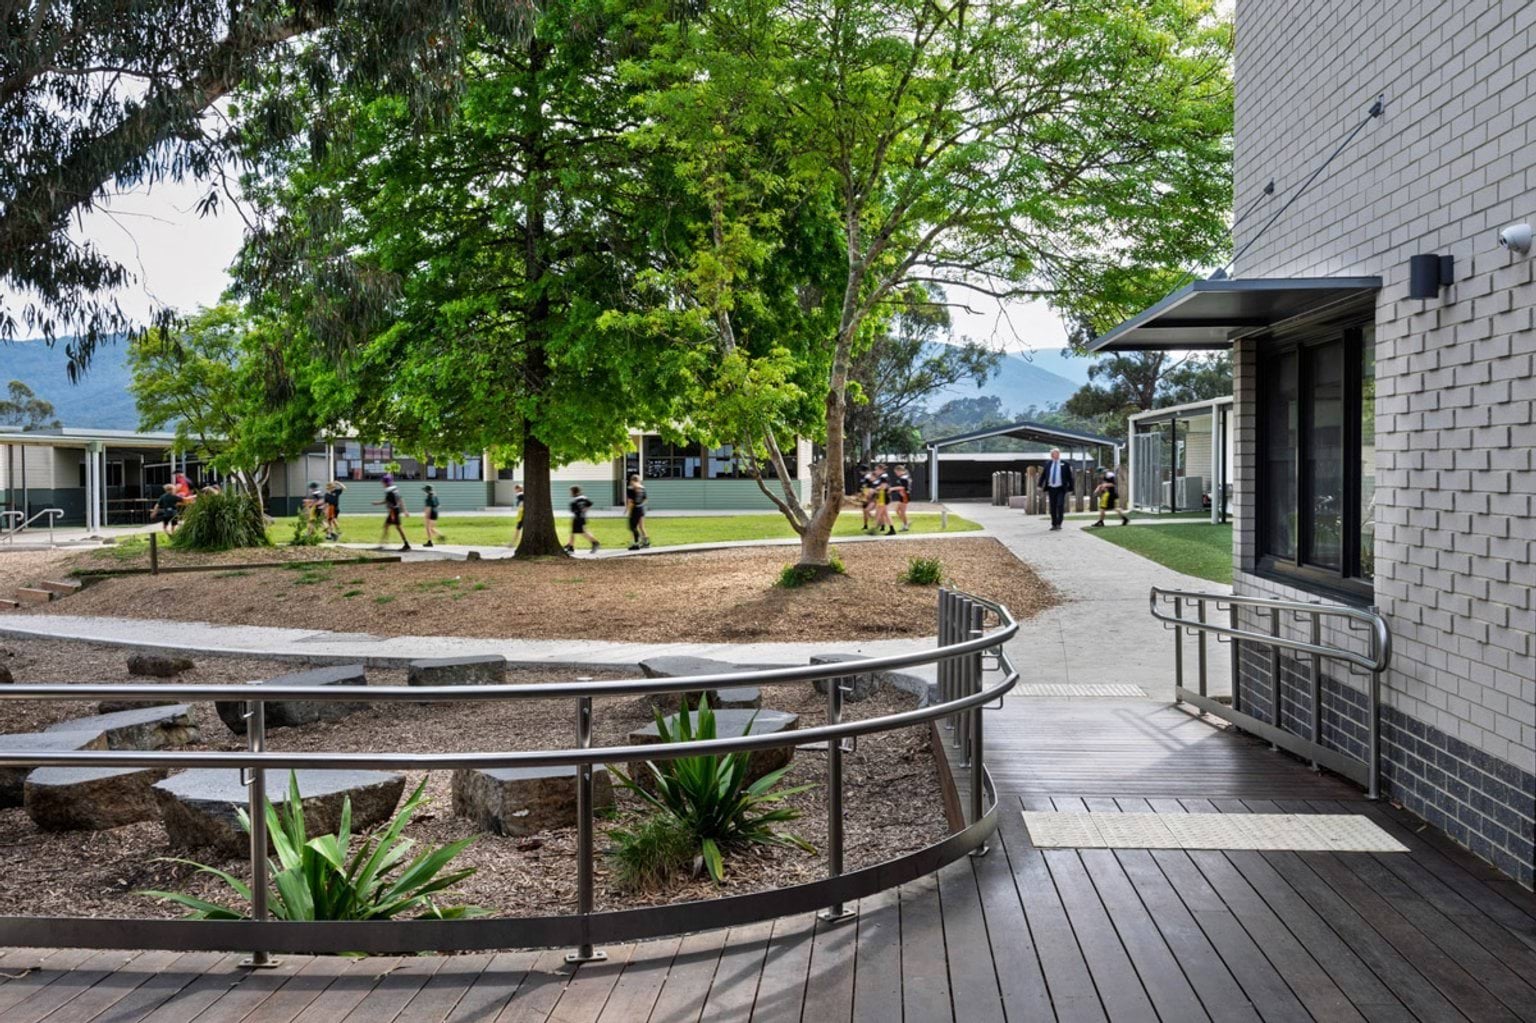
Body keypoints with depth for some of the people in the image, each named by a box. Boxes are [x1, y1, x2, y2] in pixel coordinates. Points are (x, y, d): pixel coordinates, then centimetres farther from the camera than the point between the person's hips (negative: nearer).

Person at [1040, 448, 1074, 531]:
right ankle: (1054, 524, 12)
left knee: (1060, 505, -12)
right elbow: (1043, 475, 11)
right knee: (1052, 507, 5)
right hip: (1051, 488, 3)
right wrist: (1040, 485, 0)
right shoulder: (1048, 464, 9)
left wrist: (1070, 489, 0)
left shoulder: (1064, 465, 1)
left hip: (1061, 488, -3)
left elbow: (1069, 477, 3)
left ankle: (1059, 524, -4)